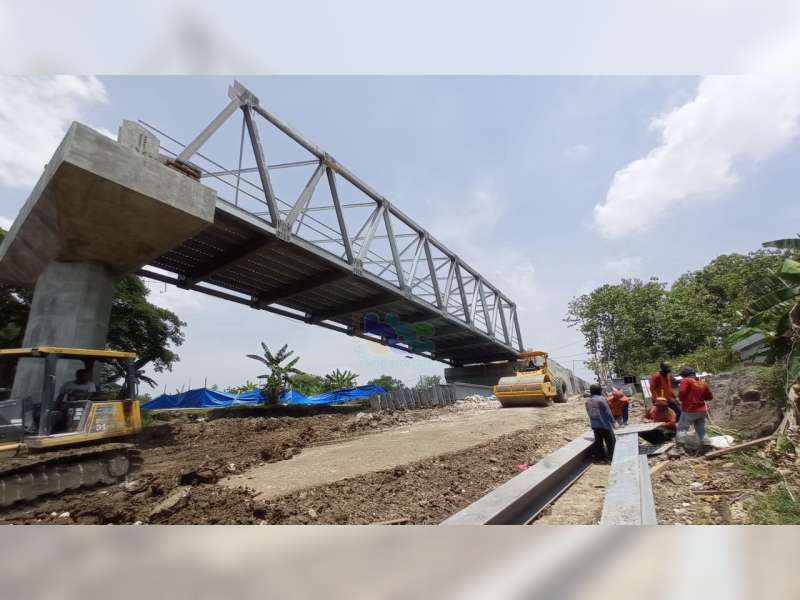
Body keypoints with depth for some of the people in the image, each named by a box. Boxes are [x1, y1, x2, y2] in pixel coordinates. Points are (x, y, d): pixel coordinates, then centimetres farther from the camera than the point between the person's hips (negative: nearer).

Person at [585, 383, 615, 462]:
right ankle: (611, 456, 14)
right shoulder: (601, 399, -16)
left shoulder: (587, 401, 5)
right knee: (610, 440, 9)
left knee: (598, 441, 14)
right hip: (604, 424, -6)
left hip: (594, 425, 6)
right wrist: (612, 421, -1)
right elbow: (608, 412, -13)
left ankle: (600, 456, 20)